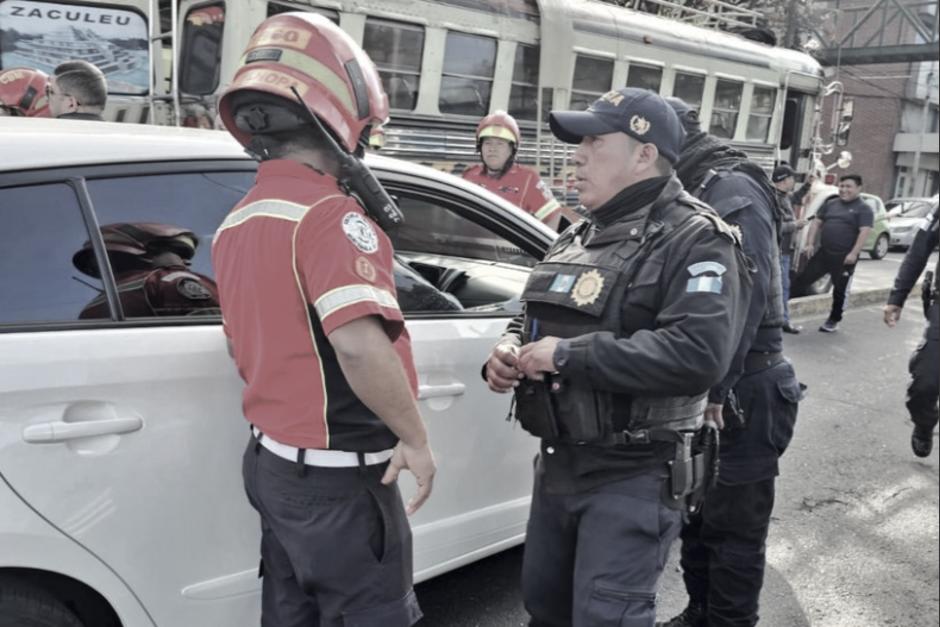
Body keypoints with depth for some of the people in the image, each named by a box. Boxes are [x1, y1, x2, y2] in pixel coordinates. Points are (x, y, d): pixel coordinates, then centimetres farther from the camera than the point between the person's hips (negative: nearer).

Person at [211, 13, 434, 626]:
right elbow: (359, 344, -32)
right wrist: (415, 438, -20)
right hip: (338, 476, -8)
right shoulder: (328, 213, -20)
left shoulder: (235, 224, 8)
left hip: (273, 460, 9)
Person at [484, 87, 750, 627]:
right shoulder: (579, 236, 12)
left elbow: (698, 355, -29)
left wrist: (570, 354, -26)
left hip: (635, 476, -8)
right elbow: (534, 317, 21)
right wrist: (510, 350, -4)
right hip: (559, 462, 8)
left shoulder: (696, 241, -14)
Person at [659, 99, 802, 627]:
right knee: (696, 515, 20)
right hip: (704, 390, 10)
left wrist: (712, 393, -23)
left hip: (742, 396, -10)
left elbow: (742, 302, -24)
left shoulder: (733, 194, -15)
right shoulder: (692, 196, 14)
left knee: (733, 528, 4)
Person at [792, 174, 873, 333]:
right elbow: (816, 223, 12)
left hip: (844, 257, -4)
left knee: (840, 290, 6)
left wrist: (853, 253, -23)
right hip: (822, 253, 4)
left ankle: (833, 321, 20)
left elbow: (864, 232, -13)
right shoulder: (831, 204, 12)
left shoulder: (864, 209, -4)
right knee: (802, 280, 2)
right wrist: (810, 243, 1)